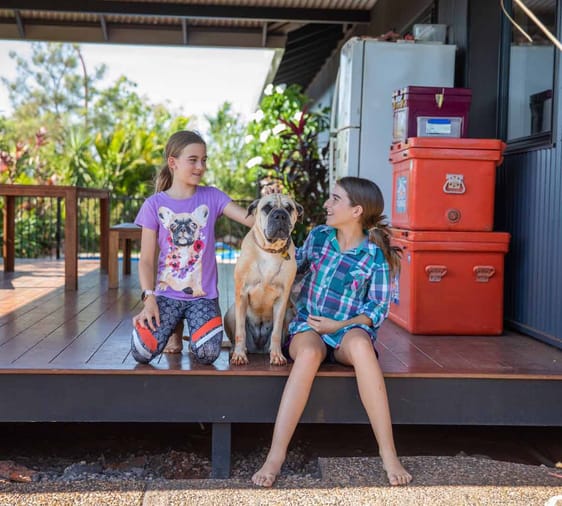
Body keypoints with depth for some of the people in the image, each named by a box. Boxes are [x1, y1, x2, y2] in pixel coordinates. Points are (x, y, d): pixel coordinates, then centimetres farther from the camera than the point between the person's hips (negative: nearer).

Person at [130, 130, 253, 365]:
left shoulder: (211, 197, 0)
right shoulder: (155, 205, -3)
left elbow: (251, 219, -13)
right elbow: (146, 260, -2)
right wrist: (149, 298, -14)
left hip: (203, 295, 0)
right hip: (166, 293, 0)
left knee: (207, 354, -21)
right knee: (142, 352, -19)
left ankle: (192, 326, 14)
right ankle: (173, 328, 14)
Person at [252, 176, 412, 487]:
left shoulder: (375, 254, -4)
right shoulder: (318, 236, 6)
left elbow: (378, 309, -2)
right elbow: (295, 266, 24)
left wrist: (340, 325, -14)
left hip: (350, 329, -2)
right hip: (308, 326, 2)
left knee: (360, 345, -39)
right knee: (309, 353, -37)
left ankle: (388, 454, -35)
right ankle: (275, 456, -40)